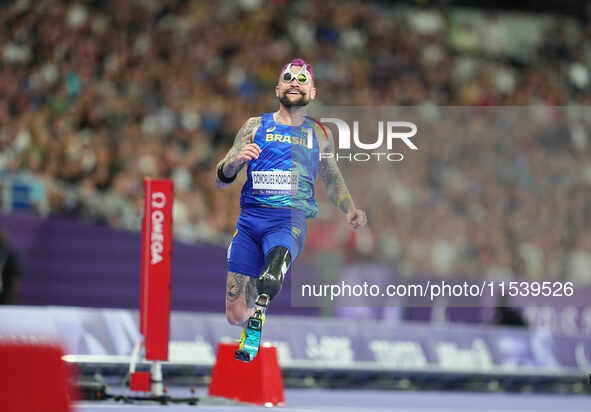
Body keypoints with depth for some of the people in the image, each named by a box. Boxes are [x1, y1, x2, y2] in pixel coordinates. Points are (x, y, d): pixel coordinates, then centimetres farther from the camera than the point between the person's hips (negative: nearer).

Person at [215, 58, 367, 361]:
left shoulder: (318, 135, 17)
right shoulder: (256, 126, 13)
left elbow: (332, 180, 34)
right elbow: (220, 180, 10)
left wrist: (350, 211, 15)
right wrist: (235, 161, -12)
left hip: (291, 220, -1)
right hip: (250, 218, 1)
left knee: (278, 255, -41)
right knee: (235, 315, -1)